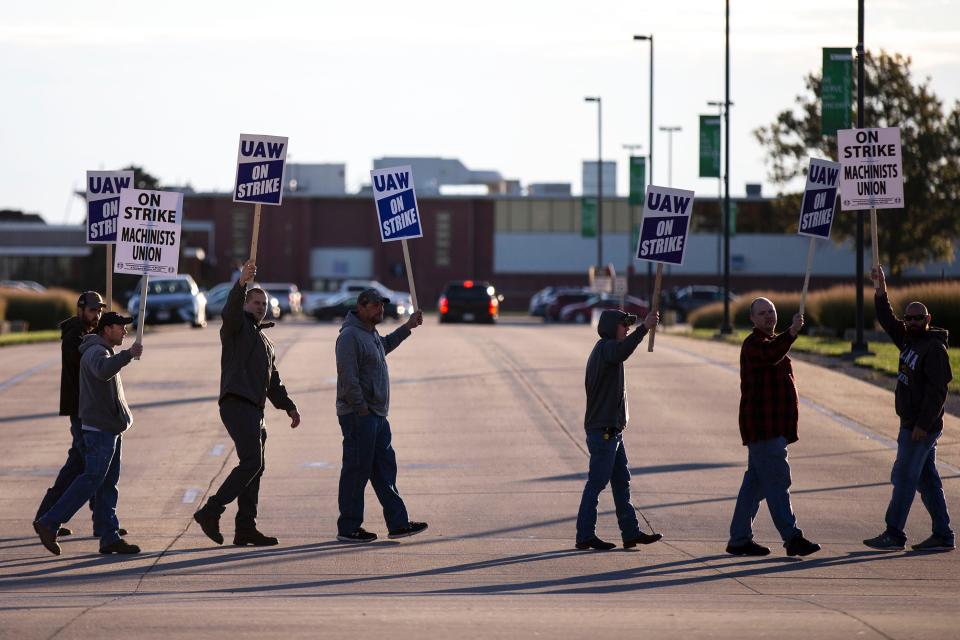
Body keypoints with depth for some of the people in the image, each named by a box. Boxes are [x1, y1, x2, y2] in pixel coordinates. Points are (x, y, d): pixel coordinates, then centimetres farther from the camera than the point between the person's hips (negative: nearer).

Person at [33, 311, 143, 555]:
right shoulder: (96, 352, -14)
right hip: (100, 428, -10)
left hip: (110, 428, 10)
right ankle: (48, 523, -11)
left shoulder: (103, 351, 20)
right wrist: (128, 354, -36)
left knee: (108, 484, 6)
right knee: (92, 480, -13)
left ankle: (110, 538, 4)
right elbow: (103, 370, -38)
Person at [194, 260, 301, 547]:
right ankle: (211, 511, -21)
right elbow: (230, 311, -21)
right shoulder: (237, 326, 3)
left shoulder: (265, 341, 29)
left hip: (254, 410, 9)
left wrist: (289, 406, 29)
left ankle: (245, 528, 7)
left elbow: (273, 381, 34)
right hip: (237, 403, -9)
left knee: (255, 467, 6)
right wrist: (242, 283, -36)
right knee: (251, 462, -20)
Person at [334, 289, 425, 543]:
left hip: (377, 415, 10)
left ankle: (397, 523, 12)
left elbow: (384, 345, 42)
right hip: (358, 415, -10)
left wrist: (408, 327, 39)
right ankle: (348, 528, 0)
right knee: (357, 471, -5)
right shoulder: (350, 336, -14)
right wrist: (361, 409, -22)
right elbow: (348, 377, -21)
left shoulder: (371, 334, 17)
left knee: (385, 469, 9)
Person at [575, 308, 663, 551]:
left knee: (621, 481, 11)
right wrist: (644, 328, -45)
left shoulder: (604, 349, 20)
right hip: (603, 430, -11)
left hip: (611, 429, 11)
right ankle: (585, 536, -4)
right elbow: (622, 351, -39)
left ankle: (631, 533, 14)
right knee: (596, 483, -7)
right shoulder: (606, 347, -14)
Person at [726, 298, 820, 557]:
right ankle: (792, 538, -14)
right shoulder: (754, 343, -11)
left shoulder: (772, 342, 21)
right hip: (763, 428, -10)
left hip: (773, 427, 10)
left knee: (755, 482, 11)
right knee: (777, 481, -12)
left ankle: (739, 539, 14)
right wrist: (791, 333, -51)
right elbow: (770, 355, -34)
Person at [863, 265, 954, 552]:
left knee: (904, 478, -7)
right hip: (911, 424, 9)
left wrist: (923, 424, -24)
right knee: (927, 481, 10)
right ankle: (943, 536, 12)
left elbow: (937, 390, -21)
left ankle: (894, 535, -3)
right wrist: (880, 291, 9)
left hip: (922, 428, -9)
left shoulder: (934, 349, -15)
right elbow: (887, 321, 21)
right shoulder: (909, 341, 12)